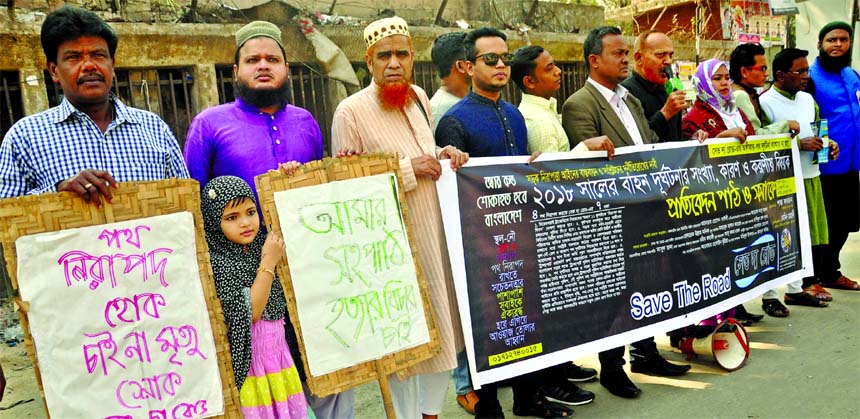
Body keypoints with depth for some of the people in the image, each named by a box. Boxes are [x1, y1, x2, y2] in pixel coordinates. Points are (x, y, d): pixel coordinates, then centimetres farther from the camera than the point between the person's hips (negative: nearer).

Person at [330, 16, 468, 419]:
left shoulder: (419, 97, 8)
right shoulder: (350, 111, -12)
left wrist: (443, 155, -1)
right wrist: (407, 169, -19)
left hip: (436, 233, 7)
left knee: (445, 327, 15)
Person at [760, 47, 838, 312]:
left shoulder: (808, 99, 13)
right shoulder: (764, 103, -10)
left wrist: (828, 143, 3)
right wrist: (799, 144, -19)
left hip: (810, 177, 8)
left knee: (812, 235, 12)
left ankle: (798, 288, 25)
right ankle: (769, 293, 7)